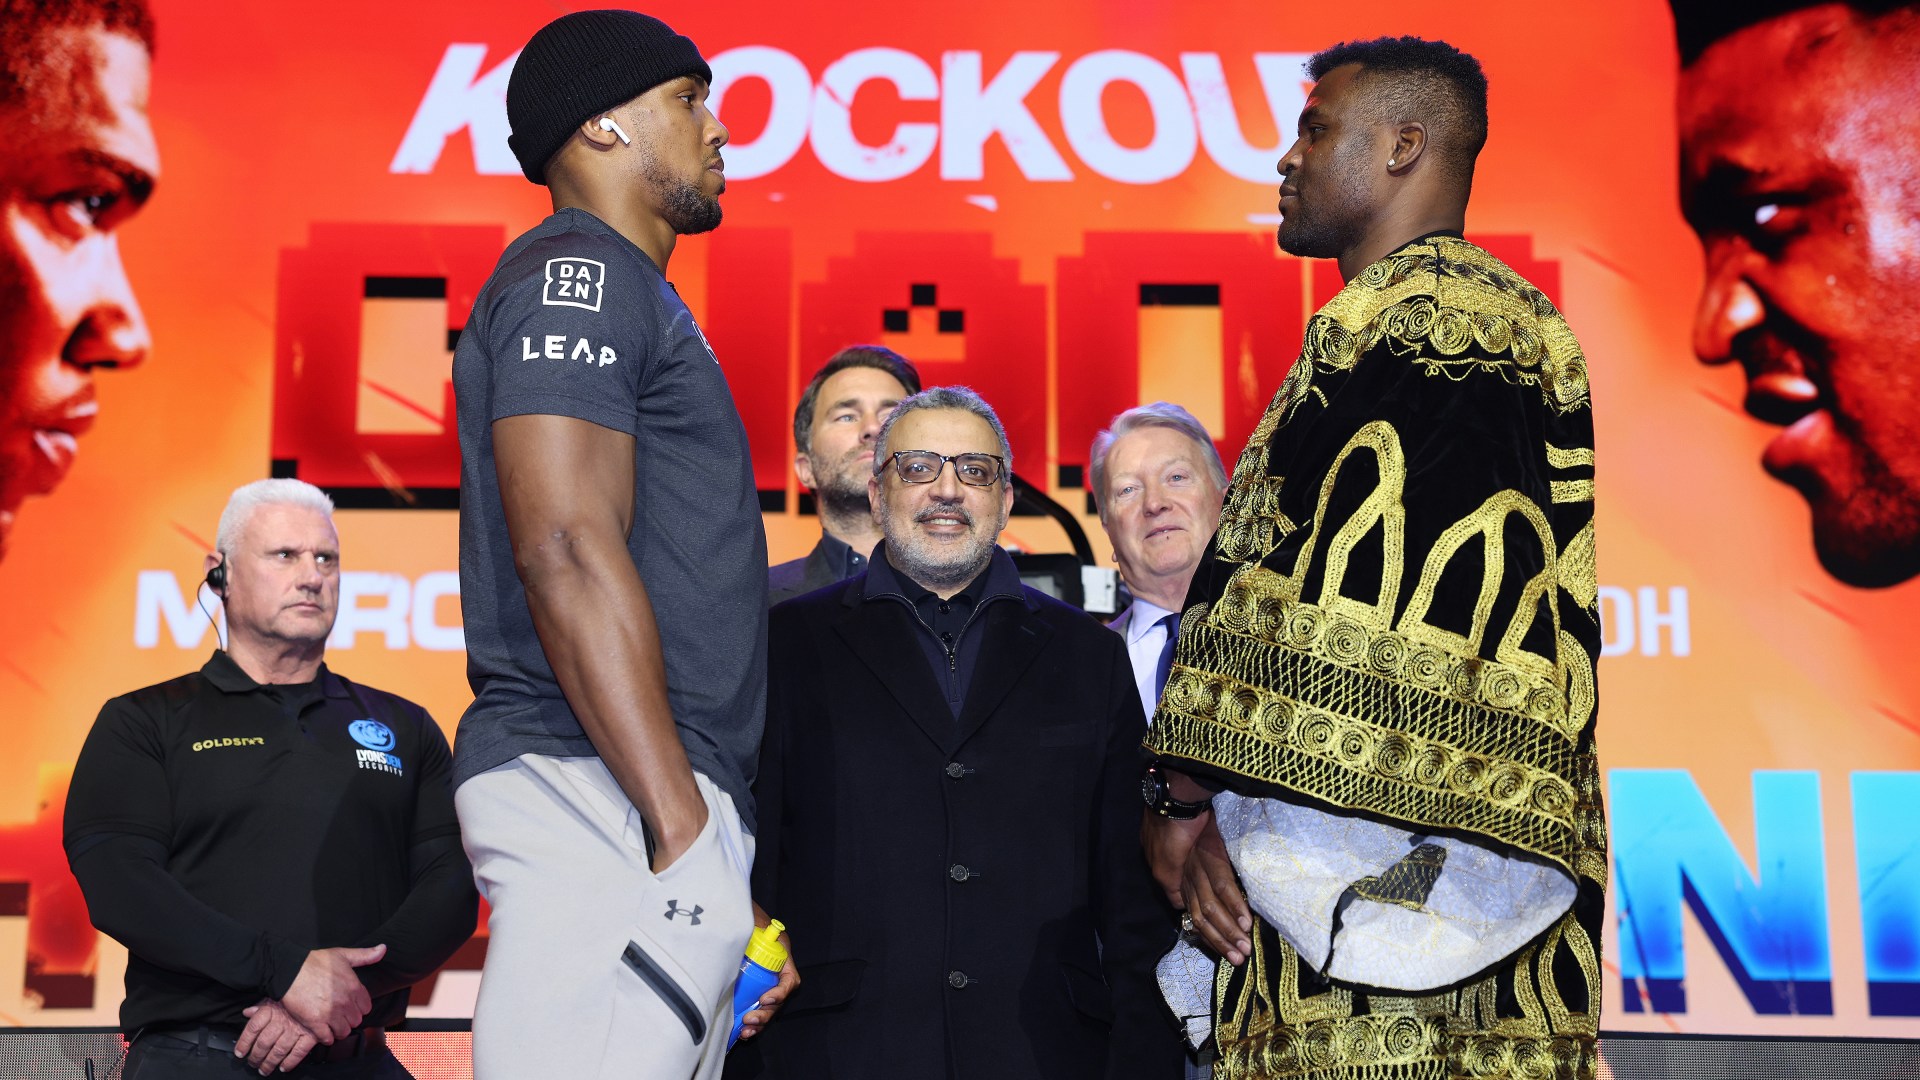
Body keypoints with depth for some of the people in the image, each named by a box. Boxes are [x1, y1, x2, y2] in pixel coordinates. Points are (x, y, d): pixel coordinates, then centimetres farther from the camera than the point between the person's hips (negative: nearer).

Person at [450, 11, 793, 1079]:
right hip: (603, 791, -10)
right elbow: (567, 551, -18)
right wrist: (682, 822, -20)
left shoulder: (626, 292, 25)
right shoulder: (578, 272, -5)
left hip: (650, 792, 10)